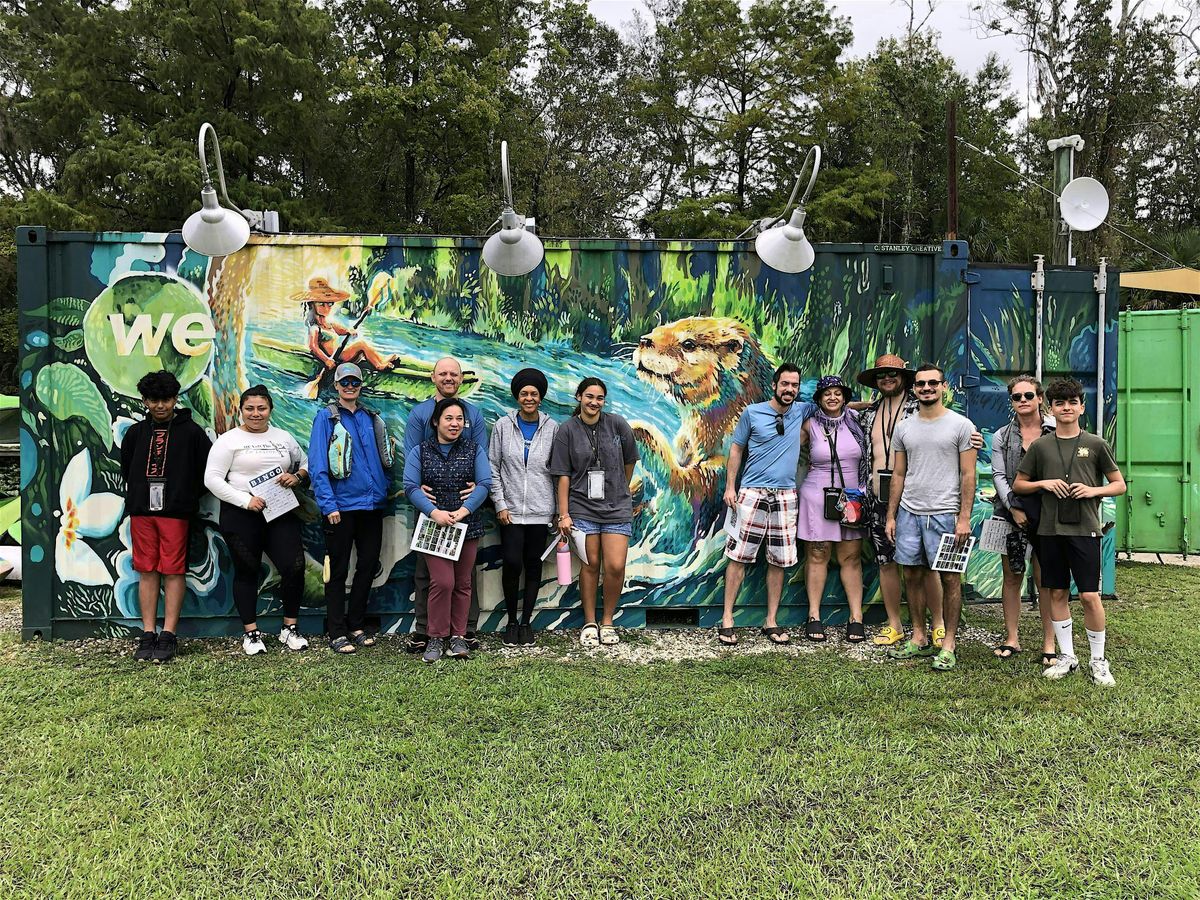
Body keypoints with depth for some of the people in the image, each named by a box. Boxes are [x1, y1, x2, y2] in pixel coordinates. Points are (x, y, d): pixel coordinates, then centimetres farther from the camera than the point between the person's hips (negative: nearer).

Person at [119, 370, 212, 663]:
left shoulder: (191, 431, 2)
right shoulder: (136, 432, 13)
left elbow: (206, 468, 2)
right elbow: (126, 469, 23)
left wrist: (188, 497, 1)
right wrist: (139, 494, 14)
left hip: (175, 512, -3)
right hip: (141, 511, 4)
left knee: (173, 571, -3)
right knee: (147, 572, 5)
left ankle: (168, 636, 2)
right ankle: (148, 636, 9)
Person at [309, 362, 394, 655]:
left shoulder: (371, 418, 11)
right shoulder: (327, 417, -3)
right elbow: (317, 465, -9)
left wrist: (385, 490, 6)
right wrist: (328, 504, -16)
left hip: (372, 504, 5)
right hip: (341, 506, -5)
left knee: (368, 565, 10)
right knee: (338, 570, 4)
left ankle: (357, 625, 24)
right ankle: (337, 633, 12)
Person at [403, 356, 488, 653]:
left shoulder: (474, 414, 9)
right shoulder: (419, 412, 5)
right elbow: (410, 455, -2)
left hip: (464, 501, 1)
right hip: (430, 500, -1)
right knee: (425, 567, 3)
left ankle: (467, 629, 14)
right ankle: (422, 630, 11)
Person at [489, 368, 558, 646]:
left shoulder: (552, 428, 4)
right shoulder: (503, 426, 3)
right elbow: (493, 468, 3)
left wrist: (559, 509, 2)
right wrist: (500, 504, -4)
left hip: (540, 509, 1)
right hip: (511, 509, -1)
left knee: (534, 565, 6)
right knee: (512, 564, -10)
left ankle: (526, 621, 18)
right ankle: (511, 621, 8)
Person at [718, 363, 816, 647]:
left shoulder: (801, 411, 9)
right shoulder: (752, 412, 1)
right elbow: (736, 449, 6)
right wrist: (730, 487, 1)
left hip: (785, 496, 3)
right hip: (752, 493, -3)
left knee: (779, 561, 5)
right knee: (739, 557, -5)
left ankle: (771, 621, 15)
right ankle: (727, 619, 3)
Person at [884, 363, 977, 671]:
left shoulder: (961, 425, -2)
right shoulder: (904, 428, 10)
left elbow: (968, 475, -4)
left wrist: (964, 517, -10)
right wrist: (891, 516, 10)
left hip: (944, 513, -4)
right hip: (908, 512, 5)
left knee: (950, 577, 0)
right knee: (912, 575, 9)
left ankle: (949, 643, 11)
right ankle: (918, 639, 22)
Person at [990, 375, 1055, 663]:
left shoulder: (1056, 431, 3)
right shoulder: (1001, 437, 8)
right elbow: (999, 476, 2)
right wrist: (1014, 508, -9)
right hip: (1012, 513, 2)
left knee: (1045, 579, 0)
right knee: (1012, 577, 7)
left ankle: (1049, 642, 8)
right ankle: (1011, 639, 16)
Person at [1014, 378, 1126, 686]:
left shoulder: (1096, 444, 3)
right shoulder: (1040, 446, 6)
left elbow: (1120, 485, 8)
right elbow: (1018, 485, 12)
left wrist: (1094, 490, -10)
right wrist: (1044, 483, -6)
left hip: (1084, 529, -2)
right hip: (1050, 530, 2)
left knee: (1090, 596, -4)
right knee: (1057, 593, 8)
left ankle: (1098, 660, 13)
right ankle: (1067, 657, 21)